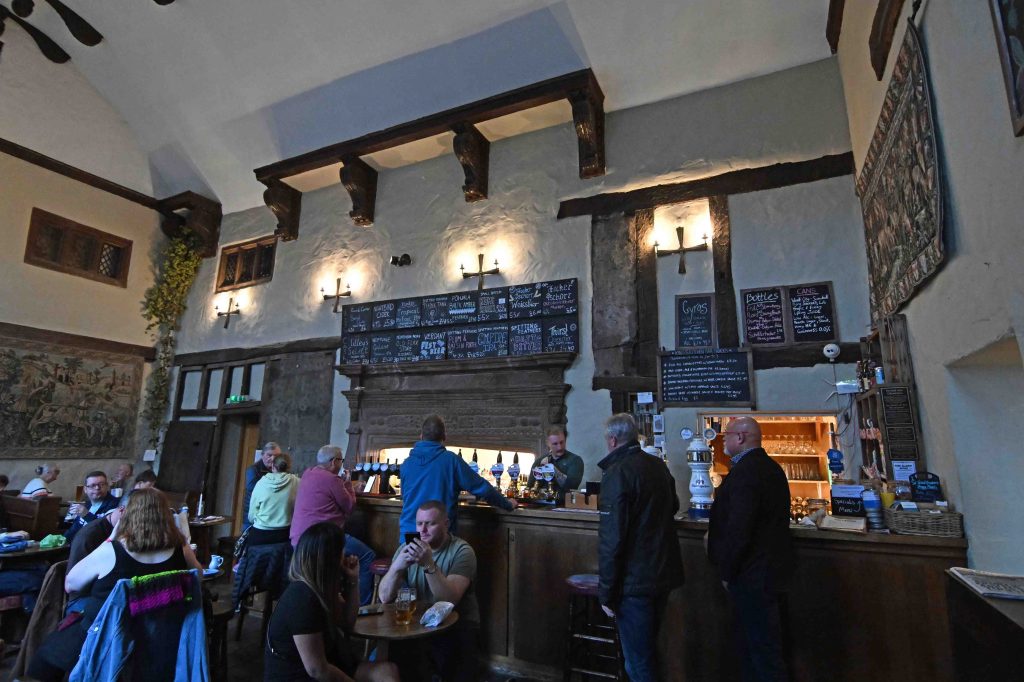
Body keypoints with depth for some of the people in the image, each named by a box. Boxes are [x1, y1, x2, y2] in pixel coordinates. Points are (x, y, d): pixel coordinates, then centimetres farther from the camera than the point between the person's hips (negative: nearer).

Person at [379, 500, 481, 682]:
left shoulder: (461, 551, -11)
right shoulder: (407, 548, 1)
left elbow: (450, 599, -24)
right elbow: (385, 598, -8)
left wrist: (429, 565, -37)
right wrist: (397, 567, -28)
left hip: (457, 625, -3)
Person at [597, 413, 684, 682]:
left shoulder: (617, 473, -20)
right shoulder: (658, 466, 3)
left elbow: (611, 539, -22)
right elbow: (672, 507, 23)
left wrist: (606, 592, -14)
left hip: (634, 581, -8)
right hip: (664, 574, 8)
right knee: (649, 646, 24)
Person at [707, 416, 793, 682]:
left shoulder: (745, 472, -23)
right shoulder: (771, 467, 9)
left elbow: (738, 529, -27)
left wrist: (727, 571, -14)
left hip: (751, 573, -10)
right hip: (769, 567, 10)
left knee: (761, 646, 4)